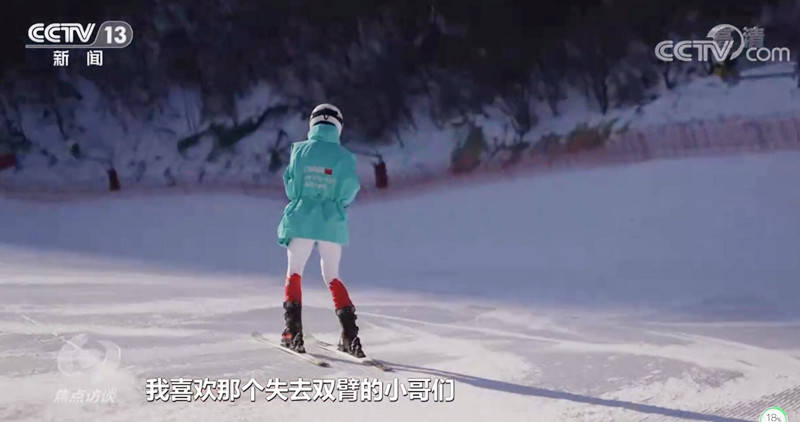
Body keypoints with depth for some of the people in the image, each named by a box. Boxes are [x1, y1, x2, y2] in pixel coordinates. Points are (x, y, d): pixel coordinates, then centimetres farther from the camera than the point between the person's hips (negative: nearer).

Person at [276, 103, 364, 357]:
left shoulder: (300, 150, -4)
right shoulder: (345, 157, -5)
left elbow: (290, 186, -2)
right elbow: (350, 191, -4)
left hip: (301, 220, -1)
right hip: (333, 224, 1)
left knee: (294, 274, 14)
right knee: (333, 278, 13)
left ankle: (293, 332, 3)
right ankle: (350, 335, 3)